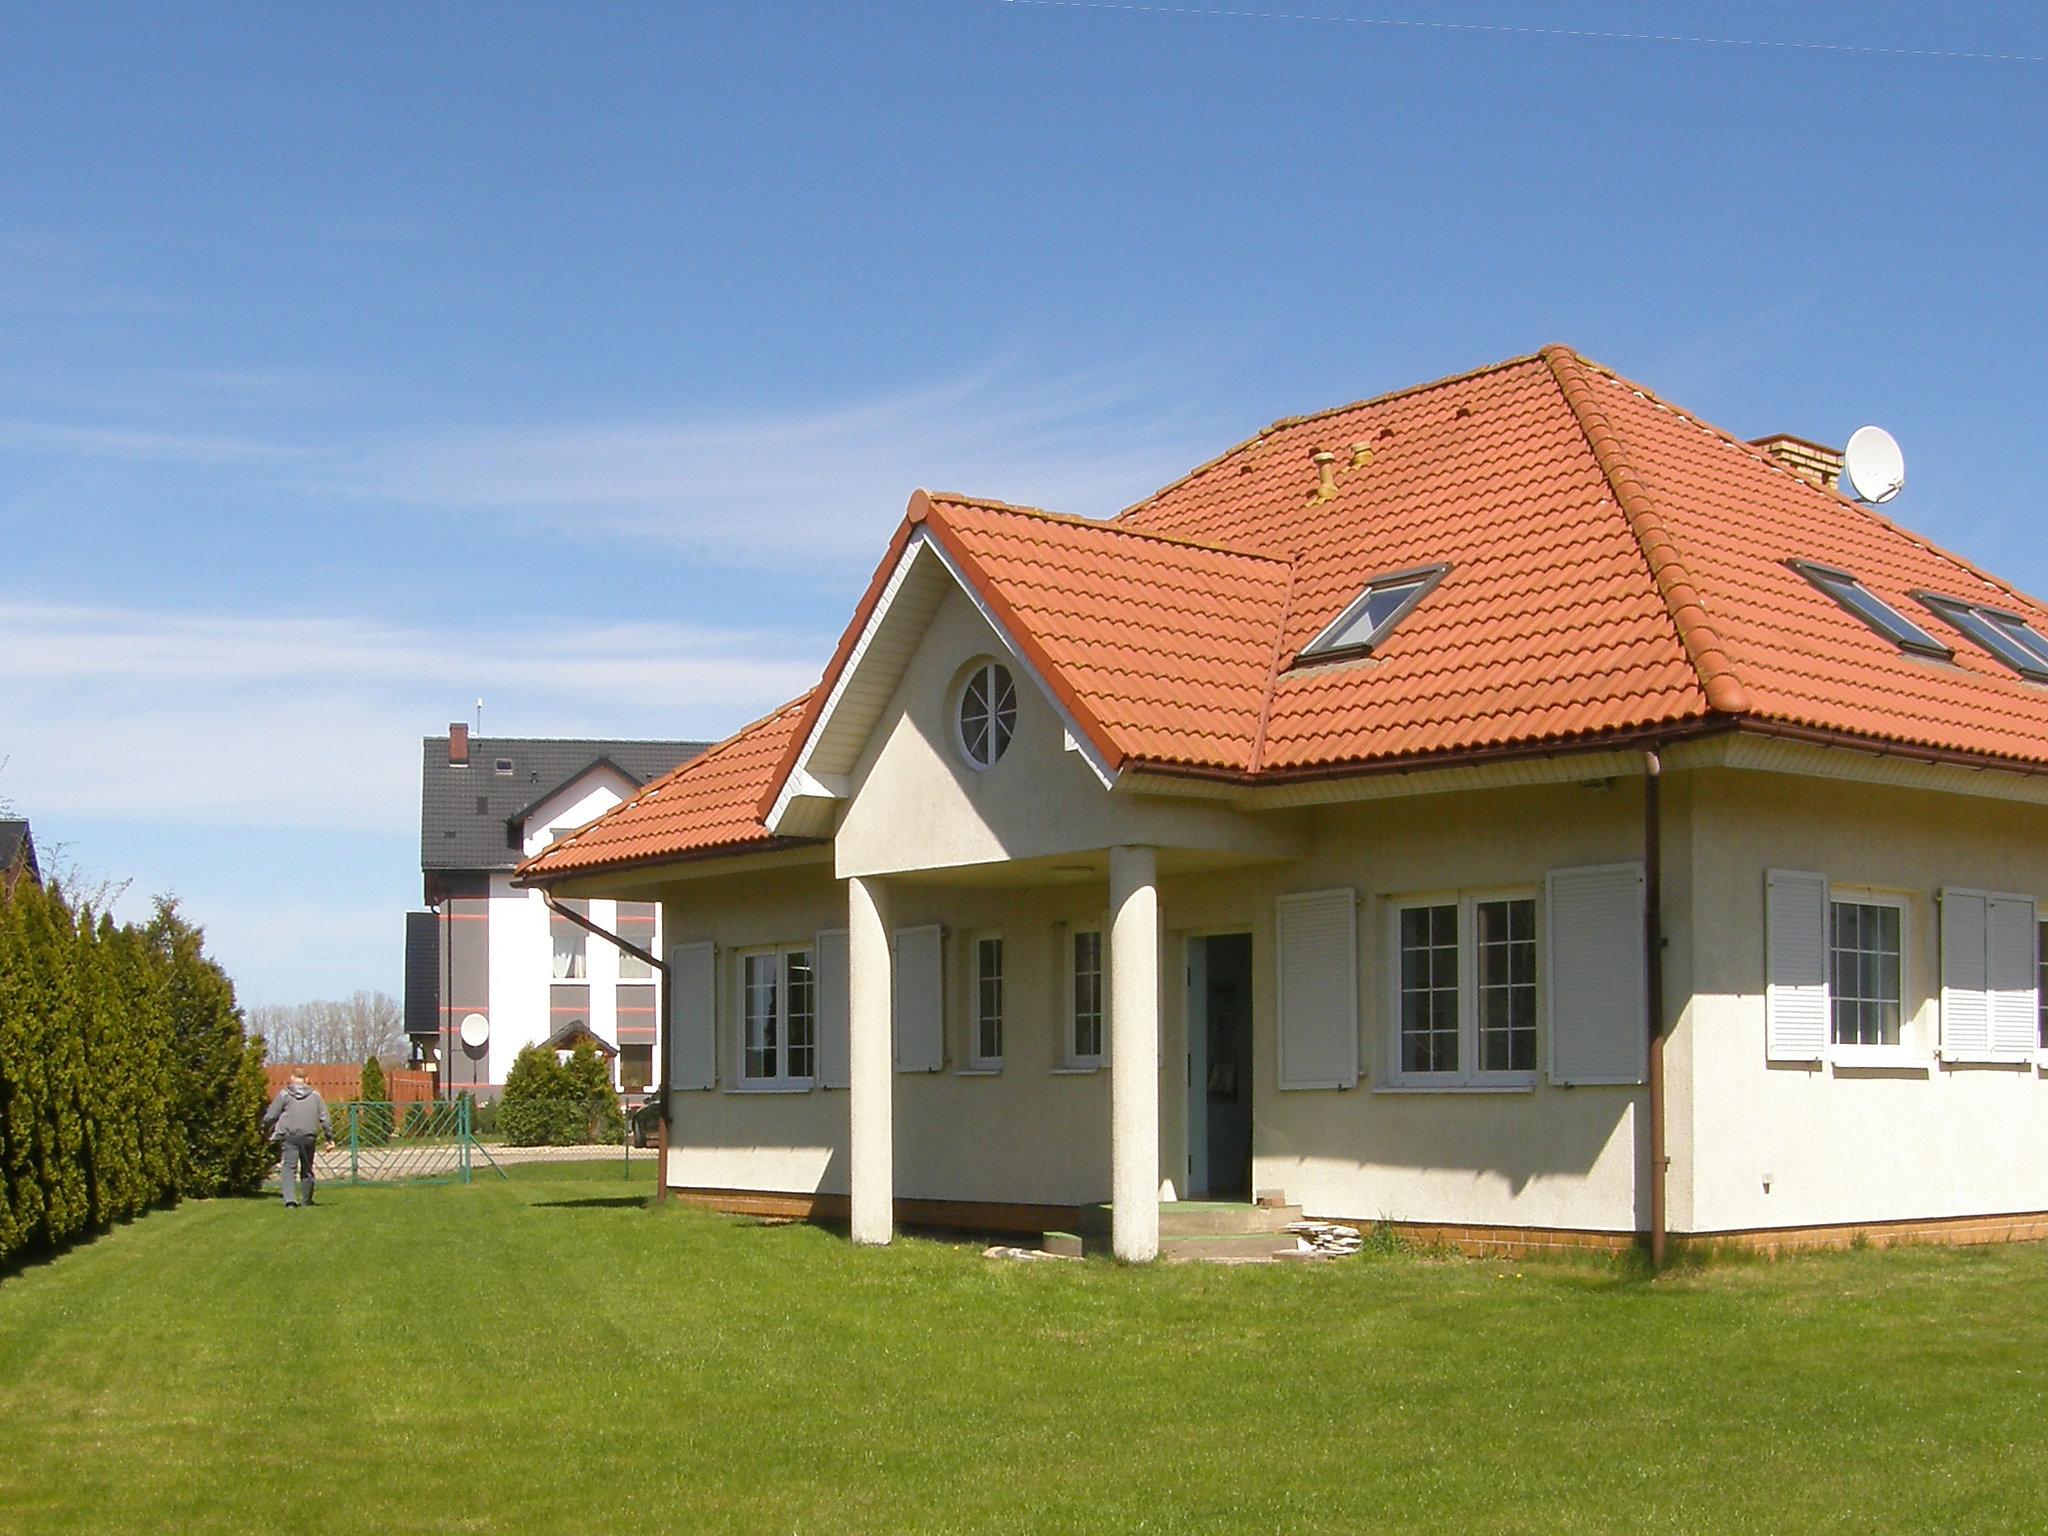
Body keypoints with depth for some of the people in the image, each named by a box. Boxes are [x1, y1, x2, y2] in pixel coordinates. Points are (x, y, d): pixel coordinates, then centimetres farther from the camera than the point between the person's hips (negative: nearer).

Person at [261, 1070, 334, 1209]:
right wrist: (330, 1138, 15)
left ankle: (290, 1200, -23)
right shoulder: (315, 1095, 9)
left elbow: (270, 1116, 2)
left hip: (288, 1136, -2)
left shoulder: (284, 1094, 2)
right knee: (307, 1169, 15)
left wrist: (265, 1129, 21)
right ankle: (307, 1199, 26)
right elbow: (325, 1118, 9)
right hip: (308, 1137, 2)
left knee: (288, 1167, -6)